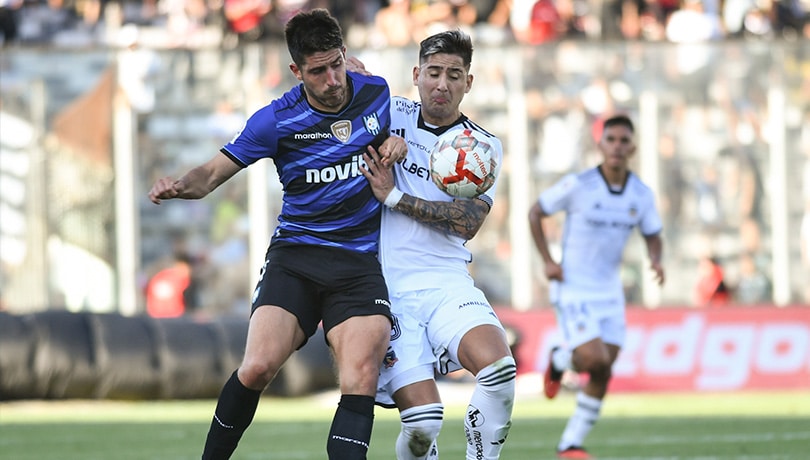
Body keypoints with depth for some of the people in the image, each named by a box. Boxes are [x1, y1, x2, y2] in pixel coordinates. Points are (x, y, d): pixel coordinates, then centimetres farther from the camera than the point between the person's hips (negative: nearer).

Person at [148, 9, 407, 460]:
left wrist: (394, 144, 3)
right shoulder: (277, 119, -5)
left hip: (360, 262, 2)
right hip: (296, 256, -2)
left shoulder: (376, 93, 4)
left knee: (361, 377, -21)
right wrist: (180, 185, -23)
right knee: (258, 367, -20)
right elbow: (213, 173, -1)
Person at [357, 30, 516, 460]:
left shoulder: (483, 146, 7)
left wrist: (395, 197, -10)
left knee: (498, 367, -28)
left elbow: (468, 222, -5)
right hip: (388, 288, -1)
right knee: (422, 420, -17)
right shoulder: (393, 115, 8)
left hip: (447, 283, 1)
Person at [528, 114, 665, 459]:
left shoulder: (642, 195, -3)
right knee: (594, 359, -19)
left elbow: (653, 236, 10)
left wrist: (656, 261, -12)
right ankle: (560, 361, 16)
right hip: (573, 289, -5)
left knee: (602, 374, 3)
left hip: (609, 291, 5)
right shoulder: (577, 186, -15)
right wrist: (547, 261, -11)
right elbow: (535, 213, -3)